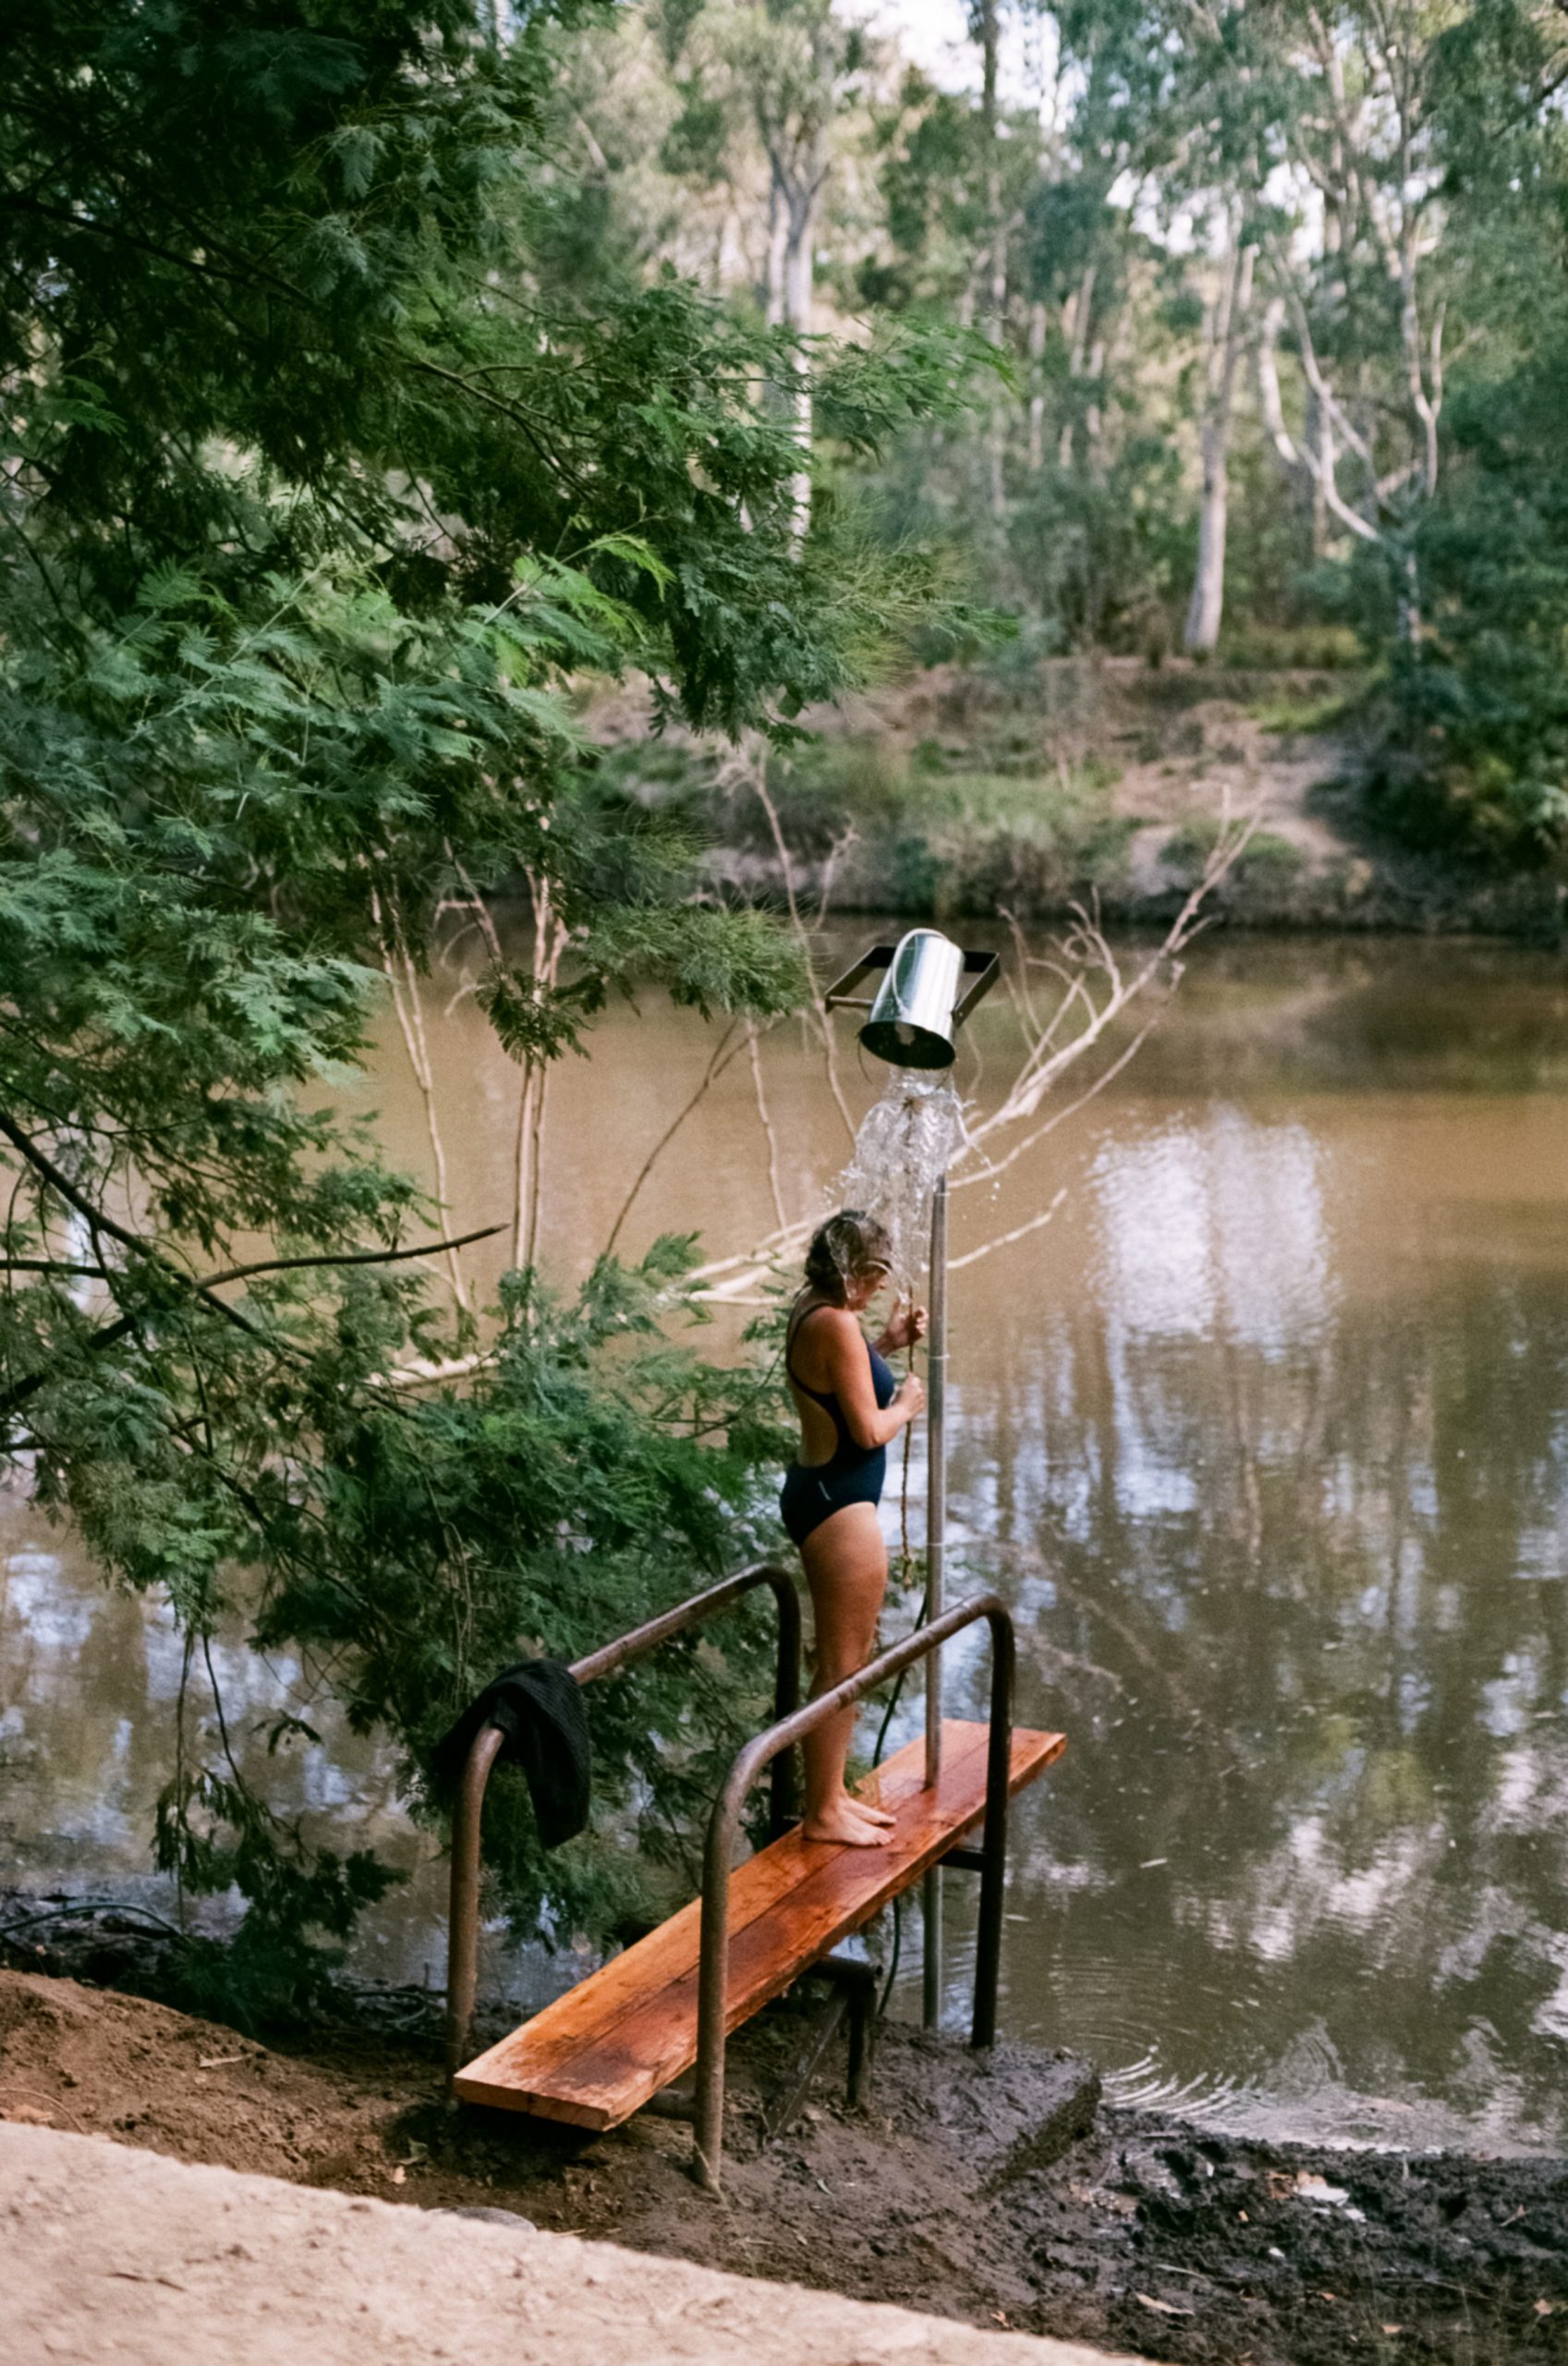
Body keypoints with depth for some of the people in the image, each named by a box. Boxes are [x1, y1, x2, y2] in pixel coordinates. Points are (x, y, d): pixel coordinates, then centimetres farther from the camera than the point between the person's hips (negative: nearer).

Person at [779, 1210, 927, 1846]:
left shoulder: (810, 1313, 9)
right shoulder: (837, 1324, -20)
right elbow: (868, 1429, -21)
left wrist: (885, 1346, 16)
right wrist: (906, 1404, -2)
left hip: (818, 1493, 11)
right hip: (840, 1505, -11)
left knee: (851, 1655, 20)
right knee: (842, 1664, -2)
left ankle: (830, 1794, 29)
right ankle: (823, 1813, 5)